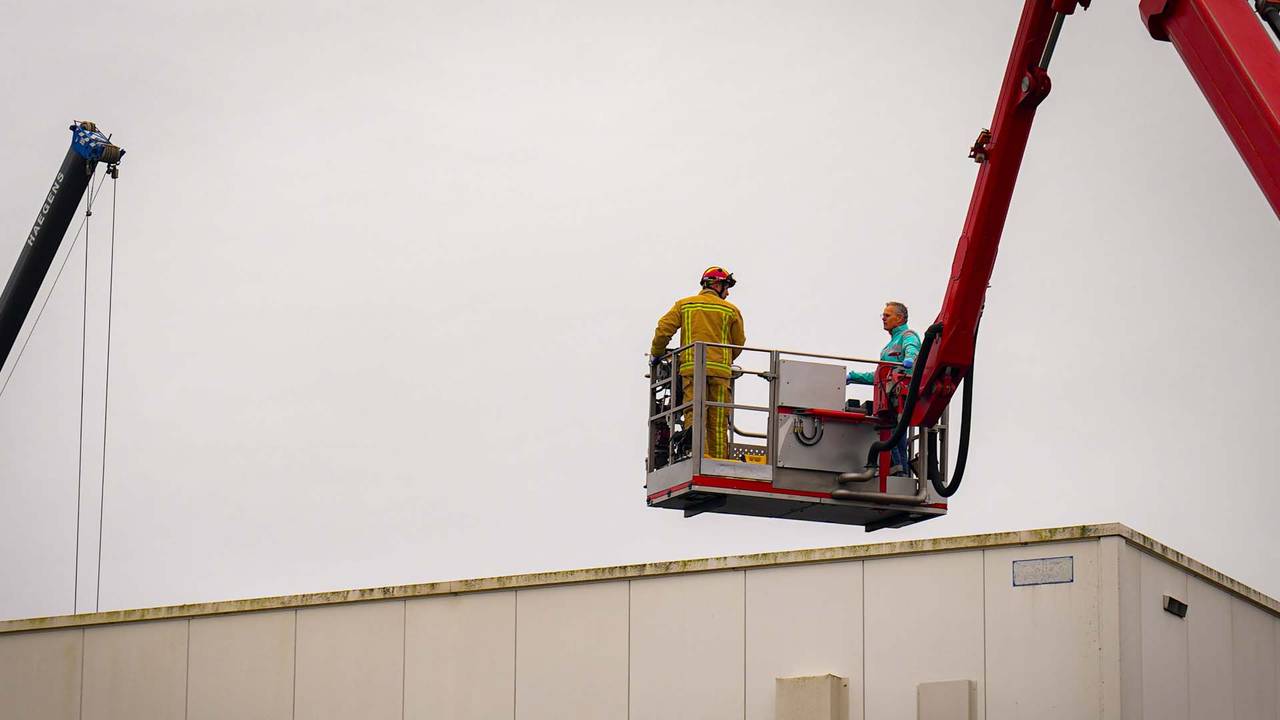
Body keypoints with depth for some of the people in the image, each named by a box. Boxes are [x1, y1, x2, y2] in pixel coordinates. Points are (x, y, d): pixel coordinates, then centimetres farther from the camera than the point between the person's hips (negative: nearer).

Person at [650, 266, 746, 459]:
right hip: (720, 370, 0)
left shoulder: (684, 305, 12)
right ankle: (719, 460, -2)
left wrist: (656, 353, 20)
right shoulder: (731, 310, 11)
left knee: (695, 414, -7)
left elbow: (663, 329, 5)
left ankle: (699, 452, -26)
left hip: (691, 366, 0)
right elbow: (739, 343, 16)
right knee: (718, 419, 2)